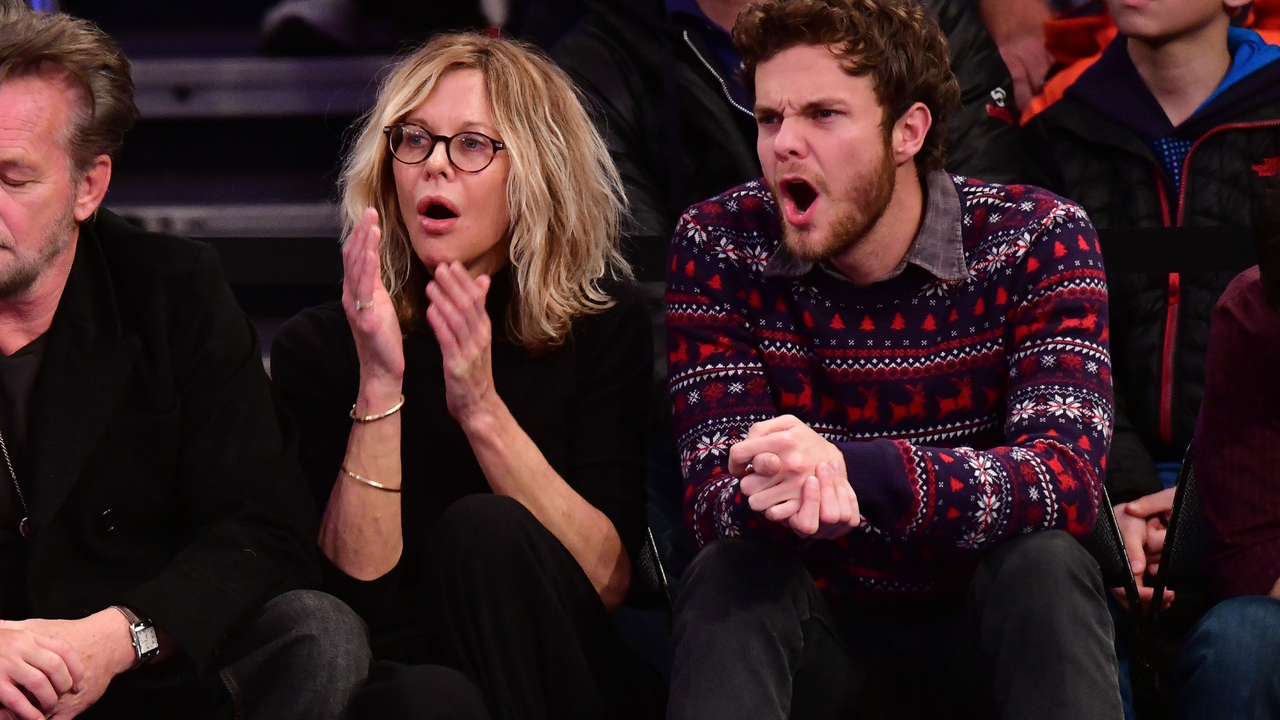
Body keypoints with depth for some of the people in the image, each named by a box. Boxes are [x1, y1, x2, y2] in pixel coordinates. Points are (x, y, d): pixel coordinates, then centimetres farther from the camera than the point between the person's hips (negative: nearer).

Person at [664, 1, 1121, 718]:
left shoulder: (1037, 238, -12)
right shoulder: (719, 246, -7)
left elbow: (1068, 477, -26)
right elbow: (715, 493, -14)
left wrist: (852, 471, -44)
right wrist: (779, 502, -42)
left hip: (990, 630, 0)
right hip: (820, 628, 0)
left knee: (1046, 566, -31)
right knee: (729, 575, -30)